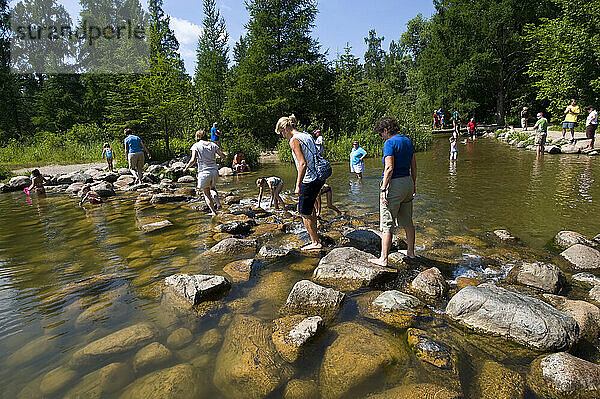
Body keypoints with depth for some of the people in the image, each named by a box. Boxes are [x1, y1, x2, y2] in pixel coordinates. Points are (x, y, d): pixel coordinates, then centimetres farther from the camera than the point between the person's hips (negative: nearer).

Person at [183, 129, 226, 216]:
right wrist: (222, 158, 24)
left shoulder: (196, 146, -1)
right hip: (214, 171, 3)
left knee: (207, 194, 12)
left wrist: (186, 168, 3)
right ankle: (218, 203, 8)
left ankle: (213, 212, 8)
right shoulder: (213, 145, 7)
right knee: (212, 188, 30)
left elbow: (193, 160, -12)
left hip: (203, 172, -3)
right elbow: (223, 156, 1)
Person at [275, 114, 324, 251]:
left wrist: (298, 186, -21)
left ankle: (315, 242, 14)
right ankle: (314, 232, 43)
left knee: (304, 213, 5)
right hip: (319, 178, 9)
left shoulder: (294, 140, -13)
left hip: (309, 180, -9)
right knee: (309, 206, 28)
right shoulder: (307, 136, 12)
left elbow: (303, 164, -22)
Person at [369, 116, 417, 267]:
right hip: (408, 181, 8)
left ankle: (383, 259, 4)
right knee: (407, 221, 19)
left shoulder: (389, 143, -13)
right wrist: (413, 185, 23)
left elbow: (389, 168, -22)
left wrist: (383, 189, -18)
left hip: (394, 184, -8)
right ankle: (411, 252, 31)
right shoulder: (408, 141, 11)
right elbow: (414, 166, 15)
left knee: (387, 224, -1)